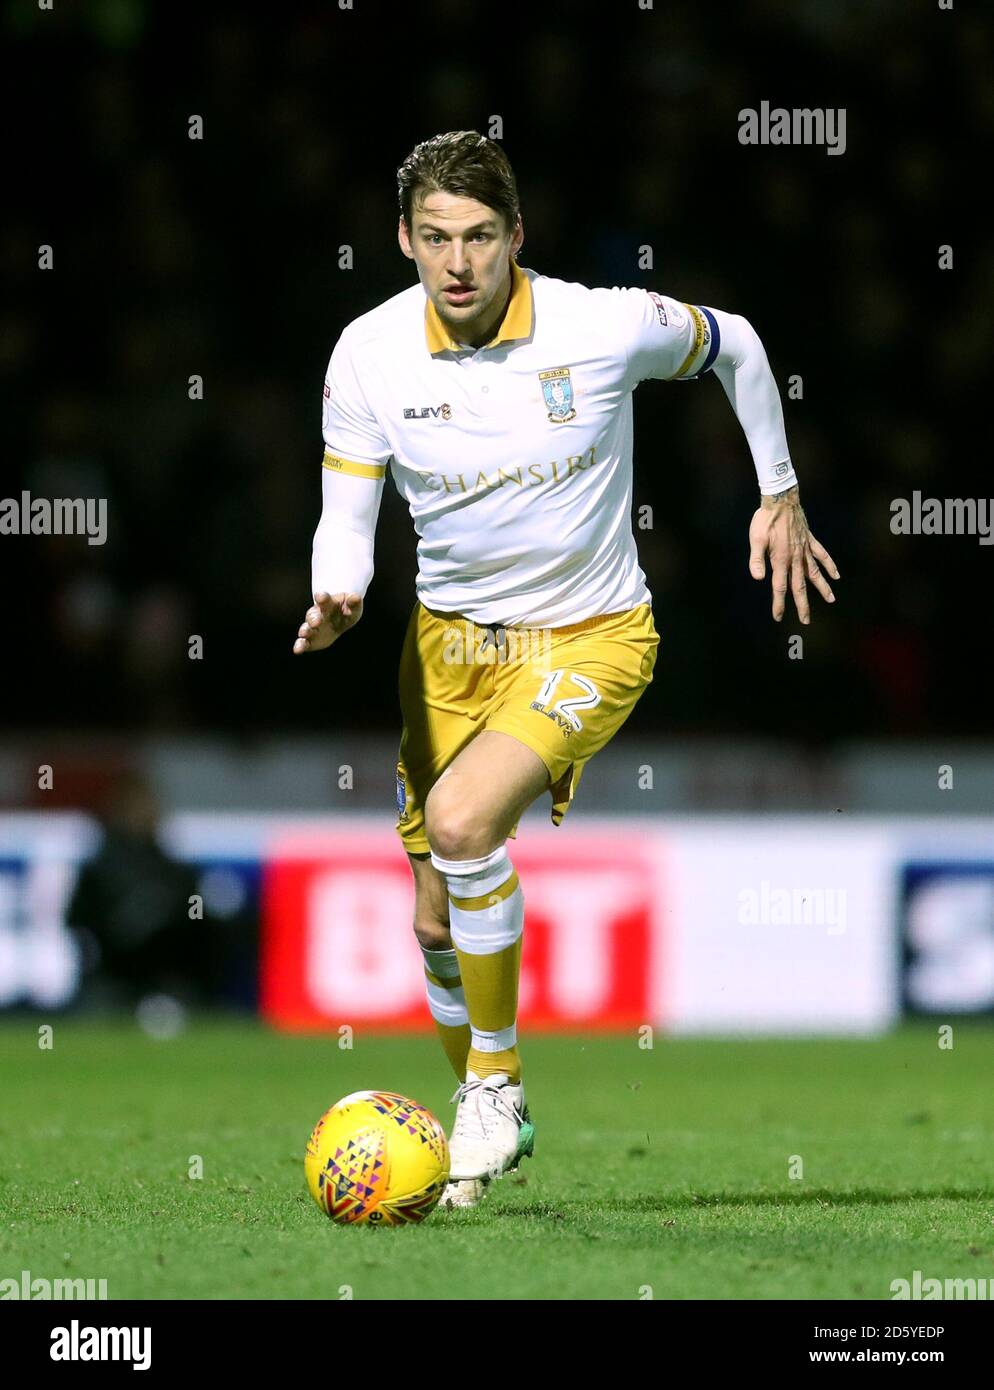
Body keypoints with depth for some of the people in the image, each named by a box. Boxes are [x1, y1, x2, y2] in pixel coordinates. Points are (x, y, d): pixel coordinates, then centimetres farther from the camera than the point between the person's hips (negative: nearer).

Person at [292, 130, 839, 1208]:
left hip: (590, 641, -4)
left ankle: (495, 1086, -11)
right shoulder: (368, 354, -13)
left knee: (461, 819, -29)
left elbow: (732, 345, 2)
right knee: (436, 923, 9)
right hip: (450, 641, 4)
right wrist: (335, 603, -26)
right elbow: (345, 521, -4)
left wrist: (780, 498, 10)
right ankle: (484, 1117, 37)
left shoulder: (609, 326, -19)